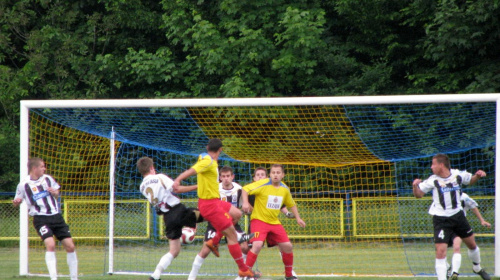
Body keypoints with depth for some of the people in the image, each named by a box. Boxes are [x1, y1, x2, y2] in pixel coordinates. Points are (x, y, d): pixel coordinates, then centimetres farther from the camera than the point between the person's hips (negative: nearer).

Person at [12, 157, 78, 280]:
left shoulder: (48, 179, 7)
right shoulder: (24, 184, -4)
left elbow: (57, 194, 22)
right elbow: (17, 202, 7)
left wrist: (54, 192, -1)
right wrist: (16, 202, -16)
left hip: (56, 216, 5)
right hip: (40, 218, -5)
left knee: (70, 246, 1)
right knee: (50, 244, -26)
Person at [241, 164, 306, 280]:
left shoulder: (285, 189, 4)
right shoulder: (263, 184, -14)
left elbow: (291, 204, 21)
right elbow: (245, 189, -17)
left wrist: (298, 218, 15)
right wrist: (245, 203, -33)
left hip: (274, 222, 6)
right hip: (259, 219, -6)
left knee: (287, 246, 3)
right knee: (257, 245, -26)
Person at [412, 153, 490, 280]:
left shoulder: (458, 175, -7)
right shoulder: (433, 180, -12)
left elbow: (471, 181, 14)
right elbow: (418, 194, -2)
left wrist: (477, 175, -7)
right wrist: (415, 186, -22)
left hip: (458, 215, 3)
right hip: (441, 220, -3)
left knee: (472, 244, 18)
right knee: (440, 251, -16)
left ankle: (477, 268, 44)